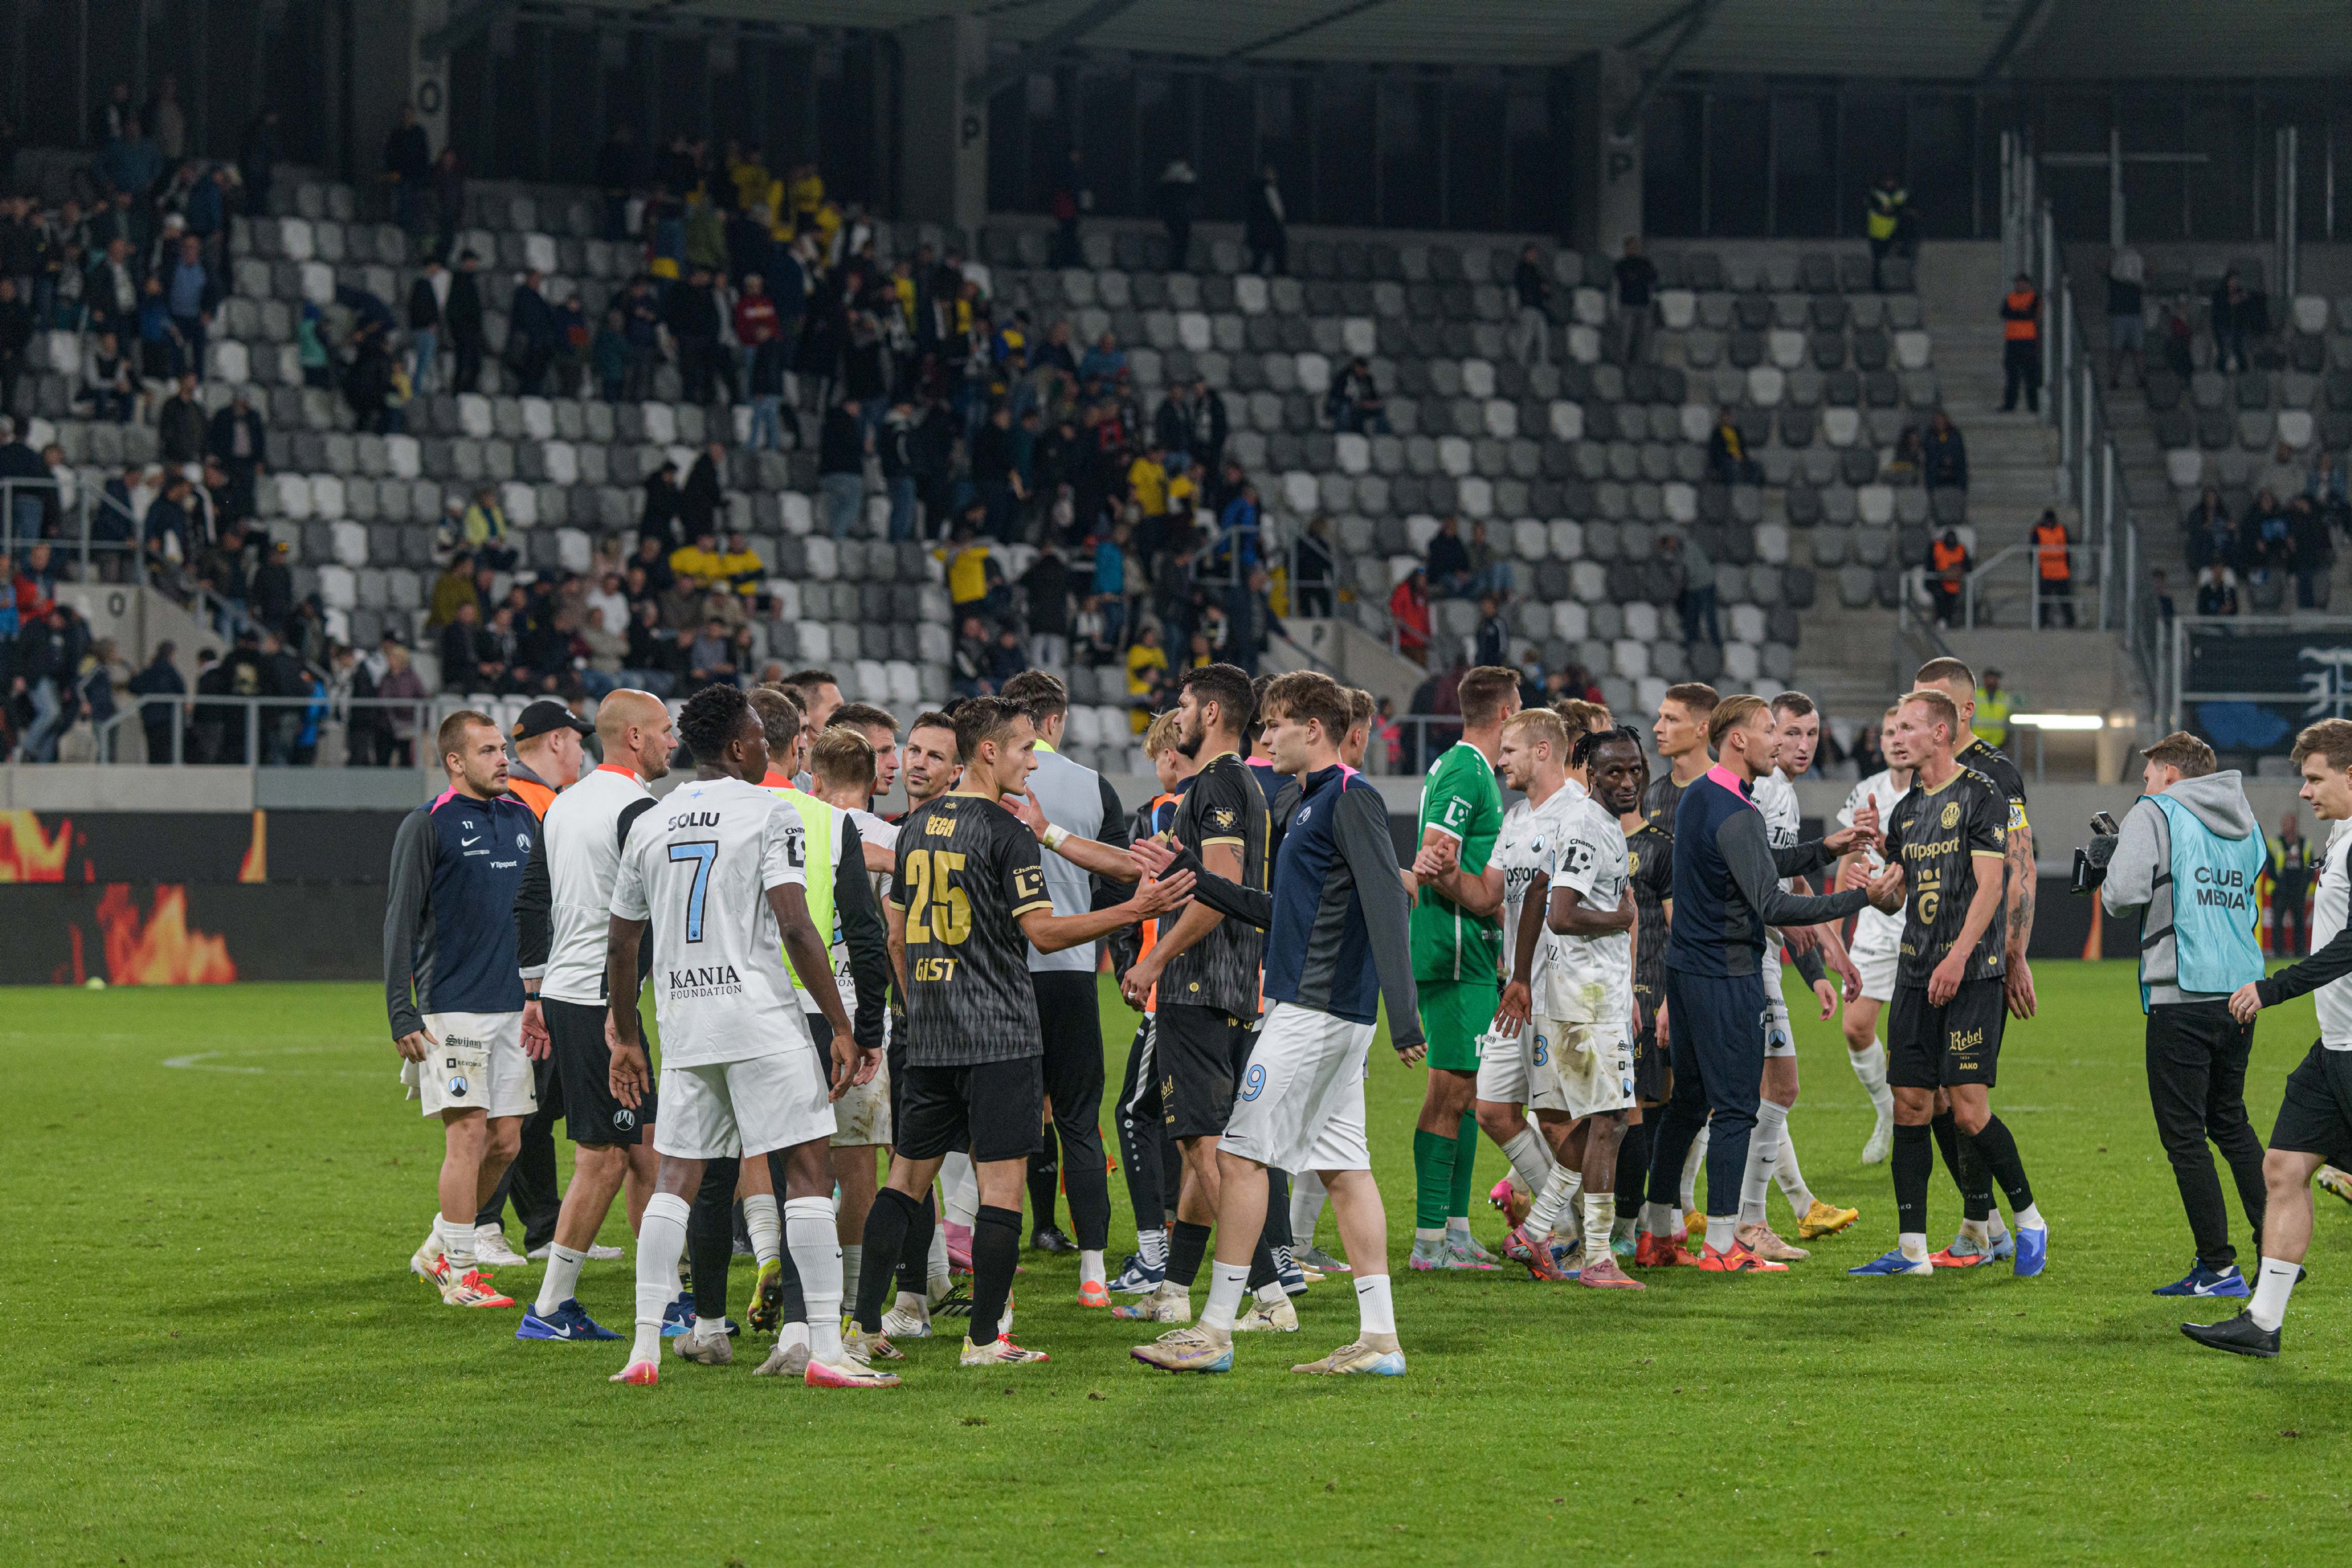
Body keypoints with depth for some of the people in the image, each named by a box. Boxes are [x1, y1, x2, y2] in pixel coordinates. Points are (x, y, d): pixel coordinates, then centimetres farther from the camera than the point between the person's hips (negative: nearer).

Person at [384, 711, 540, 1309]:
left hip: (515, 1006, 6)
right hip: (452, 1007, -6)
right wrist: (401, 1012, -12)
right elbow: (401, 920, -6)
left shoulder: (523, 820, 14)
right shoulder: (427, 826, -4)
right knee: (469, 1133, -10)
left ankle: (439, 1248, 22)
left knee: (504, 1140, 6)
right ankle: (459, 1274, -4)